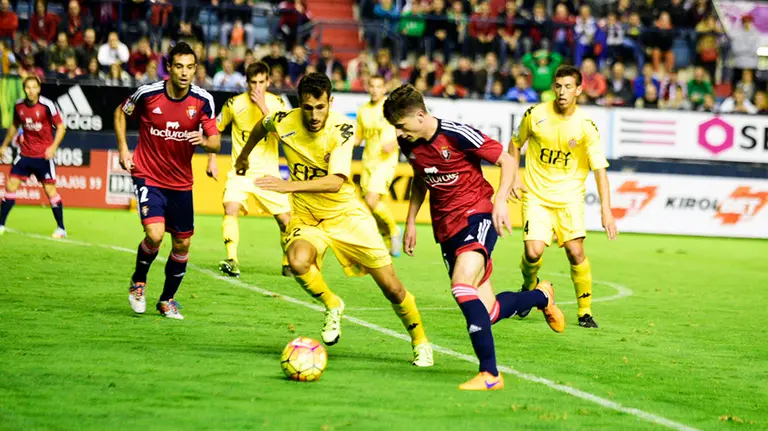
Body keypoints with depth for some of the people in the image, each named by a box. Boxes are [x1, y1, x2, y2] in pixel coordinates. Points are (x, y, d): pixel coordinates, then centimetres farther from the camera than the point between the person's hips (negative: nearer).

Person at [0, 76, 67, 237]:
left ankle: (61, 229, 7)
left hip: (44, 155, -4)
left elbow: (61, 127, -8)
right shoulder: (19, 106, 1)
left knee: (50, 189, -4)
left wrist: (53, 147, -19)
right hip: (25, 153, 4)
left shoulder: (47, 105, -13)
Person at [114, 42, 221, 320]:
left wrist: (203, 141, -28)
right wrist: (123, 148, 0)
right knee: (155, 234, -22)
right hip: (148, 175, -3)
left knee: (182, 244, 8)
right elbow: (121, 112, 8)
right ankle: (138, 282, 7)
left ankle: (167, 300, 30)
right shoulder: (148, 93, -12)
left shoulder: (203, 100, -8)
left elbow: (216, 142, -5)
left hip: (181, 182, 3)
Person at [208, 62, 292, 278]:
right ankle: (232, 261, -28)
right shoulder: (234, 104, -6)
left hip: (268, 172, 1)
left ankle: (288, 263, 22)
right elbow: (214, 129, 9)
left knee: (285, 219, 1)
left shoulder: (276, 103, -5)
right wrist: (212, 160, 5)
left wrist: (264, 108, -27)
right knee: (231, 209, -25)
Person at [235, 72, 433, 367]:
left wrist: (290, 185, -47)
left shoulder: (341, 130, -23)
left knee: (391, 286, -3)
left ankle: (420, 342, 22)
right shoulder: (285, 122, -15)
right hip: (306, 216, 2)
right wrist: (244, 156, 27)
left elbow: (335, 182, -35)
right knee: (298, 262, -32)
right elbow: (261, 127, 12)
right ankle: (332, 306, -1)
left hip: (345, 213, -2)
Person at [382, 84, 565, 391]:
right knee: (486, 312, 2)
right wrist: (411, 221, 20)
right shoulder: (409, 145, 3)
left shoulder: (458, 135, -17)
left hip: (476, 217, -7)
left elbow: (507, 161, -8)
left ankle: (490, 374, -28)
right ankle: (541, 296, 35)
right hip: (446, 228, 7)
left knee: (462, 286, -31)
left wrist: (500, 202, -20)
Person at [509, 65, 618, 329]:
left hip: (569, 197, -1)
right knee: (533, 252, -15)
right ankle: (529, 287, 20)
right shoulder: (535, 115, -6)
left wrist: (606, 210, -24)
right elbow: (515, 143, 14)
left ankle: (585, 311, 3)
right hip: (536, 195, 1)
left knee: (575, 251, -14)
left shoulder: (585, 126, -12)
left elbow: (600, 169, -15)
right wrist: (512, 178, 5)